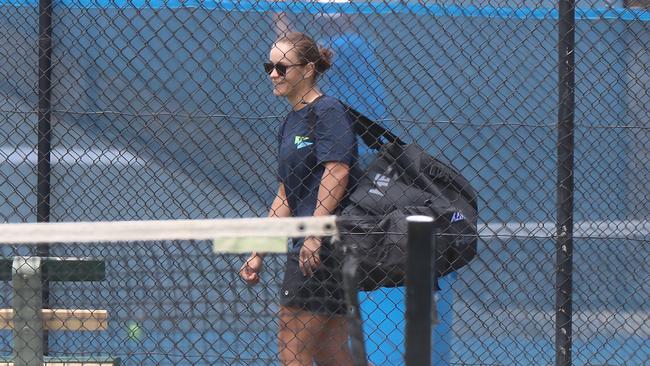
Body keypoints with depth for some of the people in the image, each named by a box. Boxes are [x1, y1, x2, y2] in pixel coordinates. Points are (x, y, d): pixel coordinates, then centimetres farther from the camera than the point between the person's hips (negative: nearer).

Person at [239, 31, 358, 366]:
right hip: (306, 247, 9)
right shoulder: (291, 123, 20)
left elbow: (336, 174, -18)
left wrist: (314, 236, -24)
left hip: (324, 248, -9)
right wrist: (258, 253, 23)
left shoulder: (328, 111, -7)